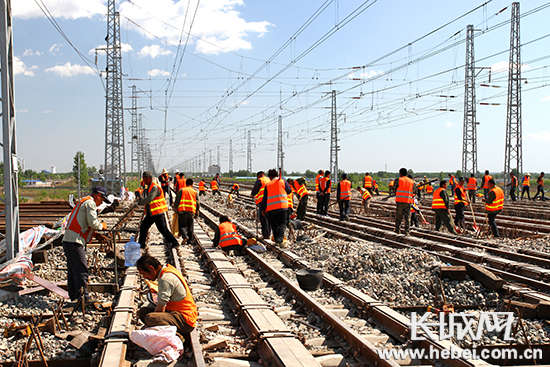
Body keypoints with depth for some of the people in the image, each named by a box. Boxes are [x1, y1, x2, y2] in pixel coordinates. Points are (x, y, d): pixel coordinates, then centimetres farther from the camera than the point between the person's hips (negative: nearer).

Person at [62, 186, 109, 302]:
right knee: (81, 271, -9)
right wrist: (102, 226, 4)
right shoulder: (90, 203, -6)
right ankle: (83, 297, -9)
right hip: (75, 242, -10)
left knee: (72, 270, 15)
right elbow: (92, 222, -15)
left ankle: (74, 297, 22)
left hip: (68, 240, 10)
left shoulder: (83, 202, 25)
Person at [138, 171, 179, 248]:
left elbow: (149, 199, -26)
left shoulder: (155, 187, -19)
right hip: (151, 213, 10)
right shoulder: (149, 187, 14)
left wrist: (139, 202, -13)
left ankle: (174, 242, 5)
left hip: (158, 213, -10)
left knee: (163, 229, -6)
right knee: (143, 227, 9)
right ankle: (141, 244, 18)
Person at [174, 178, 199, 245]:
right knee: (190, 227, 14)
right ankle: (190, 239, 14)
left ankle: (185, 236, -22)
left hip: (182, 211, -2)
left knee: (182, 225, 2)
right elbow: (198, 203, 12)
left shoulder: (181, 190, 7)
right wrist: (197, 214, 18)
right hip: (191, 211, 2)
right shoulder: (195, 192, 14)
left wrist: (175, 209, 8)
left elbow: (177, 200, 0)